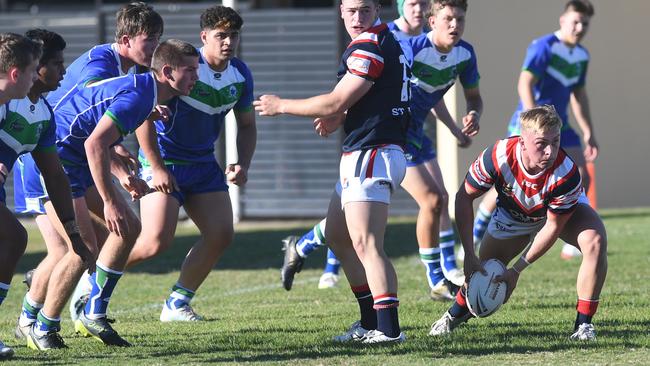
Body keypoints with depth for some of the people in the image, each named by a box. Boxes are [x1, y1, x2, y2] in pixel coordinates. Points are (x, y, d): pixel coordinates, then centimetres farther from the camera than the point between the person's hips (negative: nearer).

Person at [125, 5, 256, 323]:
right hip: (164, 163, -7)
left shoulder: (240, 74, 0)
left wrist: (243, 165, -4)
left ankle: (177, 304, 11)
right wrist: (156, 168, -21)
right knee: (156, 240, -16)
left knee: (221, 234, -3)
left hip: (203, 163, 7)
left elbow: (246, 124, 14)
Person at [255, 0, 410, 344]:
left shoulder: (368, 47, -15)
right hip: (360, 156, 11)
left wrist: (281, 106, -4)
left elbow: (335, 102, -16)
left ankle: (389, 328, -22)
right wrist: (339, 118, 10)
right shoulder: (383, 40, 17)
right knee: (337, 235, 18)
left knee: (366, 245, -17)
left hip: (371, 155, -11)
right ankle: (370, 321, 21)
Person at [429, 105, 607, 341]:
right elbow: (464, 197, -22)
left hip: (562, 211, -2)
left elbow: (553, 226, -28)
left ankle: (583, 324, -19)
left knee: (595, 241, -31)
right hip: (513, 213, 2)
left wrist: (517, 269, -26)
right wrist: (469, 256, -25)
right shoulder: (498, 156, -38)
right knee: (483, 271, 4)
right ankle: (457, 312, 41)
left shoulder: (566, 174, -42)